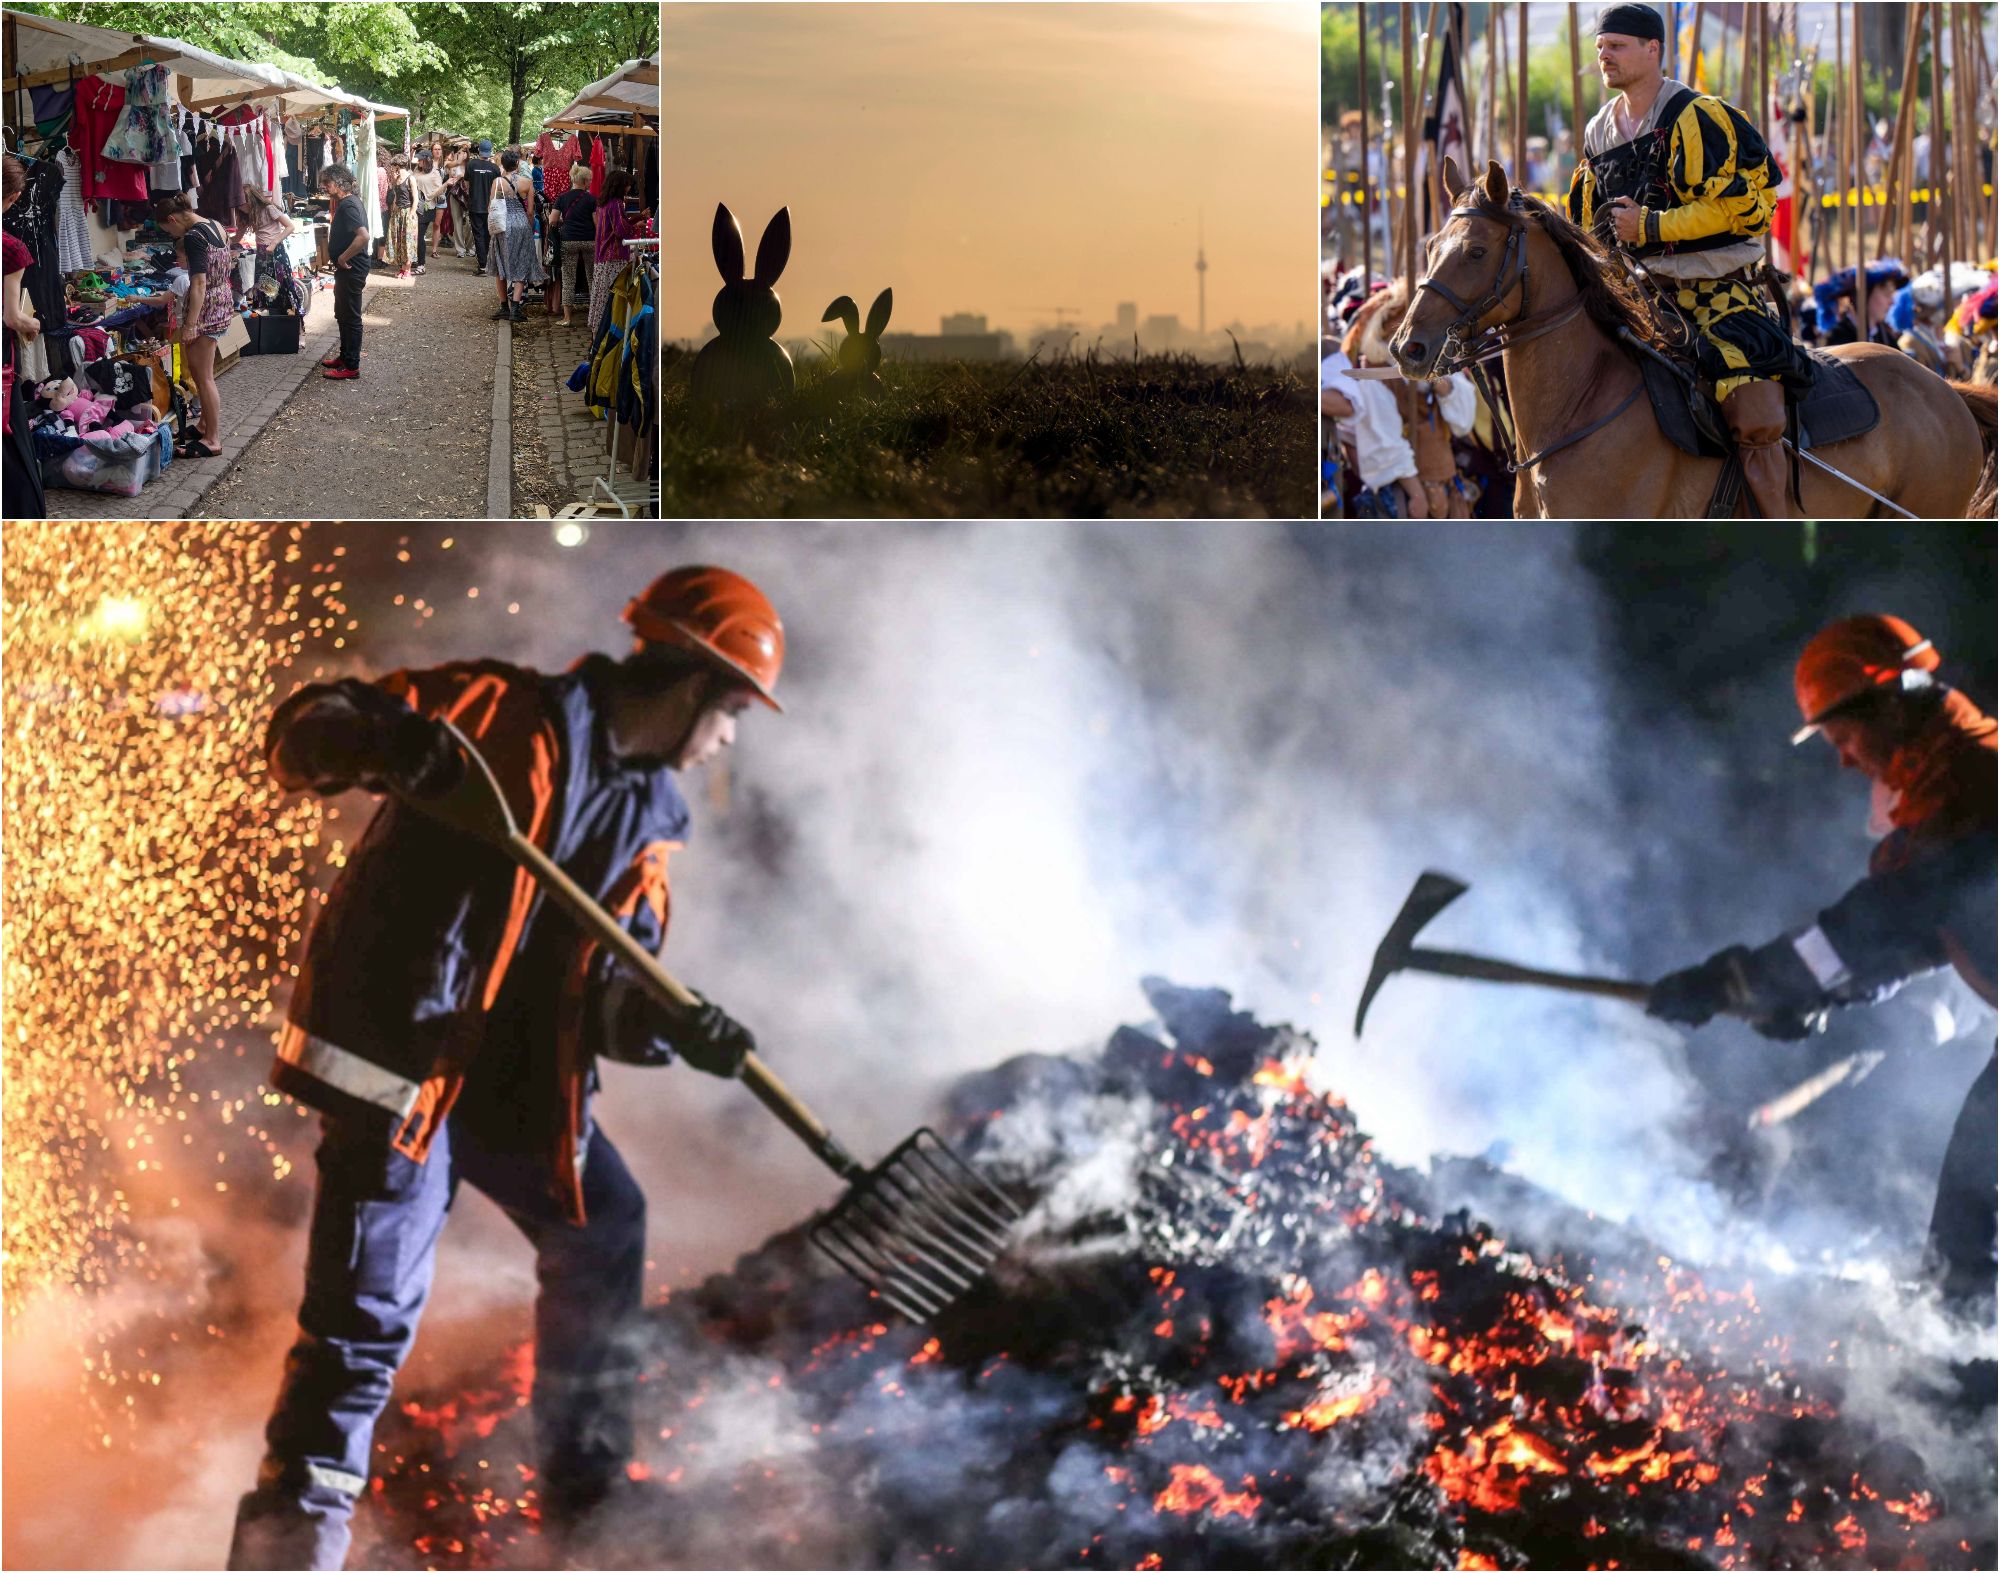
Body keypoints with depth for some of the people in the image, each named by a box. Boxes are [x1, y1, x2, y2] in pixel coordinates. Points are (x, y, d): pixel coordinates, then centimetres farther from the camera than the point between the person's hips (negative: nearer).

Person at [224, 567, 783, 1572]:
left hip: (522, 1070, 8)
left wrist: (669, 1023, -17)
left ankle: (586, 1486, 38)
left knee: (603, 1236, 20)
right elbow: (300, 736, -14)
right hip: (392, 1046, -8)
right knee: (369, 1314, -12)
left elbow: (612, 980, 6)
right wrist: (379, 740, -37)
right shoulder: (503, 713, -10)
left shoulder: (653, 815, 11)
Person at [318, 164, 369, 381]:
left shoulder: (348, 205, -22)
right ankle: (345, 356, 33)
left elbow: (363, 236, -35)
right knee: (343, 314, 21)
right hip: (347, 270, 10)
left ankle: (351, 367, 3)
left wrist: (343, 258, -24)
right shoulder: (347, 202, 10)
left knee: (350, 317, -3)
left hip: (351, 271, -10)